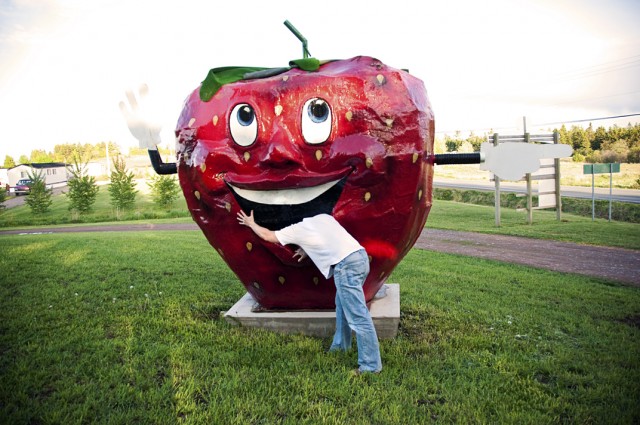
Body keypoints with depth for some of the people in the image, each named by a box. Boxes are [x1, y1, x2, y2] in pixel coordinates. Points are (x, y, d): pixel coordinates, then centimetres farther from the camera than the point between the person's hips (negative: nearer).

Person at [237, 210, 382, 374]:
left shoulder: (297, 229, 9)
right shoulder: (323, 217, 25)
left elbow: (267, 235, 21)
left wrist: (251, 223, 37)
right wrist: (308, 250, 43)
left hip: (346, 265, -8)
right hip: (360, 256, 8)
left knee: (358, 317, -3)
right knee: (342, 303, 26)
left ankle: (371, 365, 3)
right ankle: (340, 345, 40)